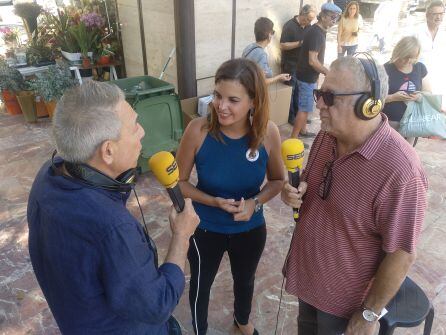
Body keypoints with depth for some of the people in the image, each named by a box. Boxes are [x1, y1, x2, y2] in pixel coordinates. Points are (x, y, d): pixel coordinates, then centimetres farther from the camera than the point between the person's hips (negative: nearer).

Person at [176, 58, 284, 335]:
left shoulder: (268, 132, -21)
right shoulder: (198, 130, -26)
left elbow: (277, 180, -5)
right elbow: (179, 181, -13)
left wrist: (255, 203, -23)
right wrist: (213, 201, -27)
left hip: (251, 229, 2)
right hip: (206, 229, -2)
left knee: (245, 280, 31)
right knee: (201, 285, 24)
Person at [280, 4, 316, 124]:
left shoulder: (308, 26, 6)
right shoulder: (289, 25, -14)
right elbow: (283, 46, -19)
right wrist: (300, 43, -25)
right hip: (290, 65, -6)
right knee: (290, 91, 3)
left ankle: (298, 114, 24)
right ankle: (290, 116, 14)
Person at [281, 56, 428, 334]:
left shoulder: (399, 171, -32)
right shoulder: (327, 136, -11)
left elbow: (401, 255, -23)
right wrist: (297, 190, -15)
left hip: (344, 296, -6)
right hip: (305, 271, 6)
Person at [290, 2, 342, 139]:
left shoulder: (318, 30, 10)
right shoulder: (316, 33, -21)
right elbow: (312, 61, -26)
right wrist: (329, 73, -17)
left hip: (309, 75, 10)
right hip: (307, 77, -10)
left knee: (305, 106, 20)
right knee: (304, 108, -5)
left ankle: (302, 130, 34)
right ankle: (293, 139, 2)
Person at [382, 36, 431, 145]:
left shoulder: (420, 68, 4)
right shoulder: (386, 69, -11)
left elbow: (428, 93, 11)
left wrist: (420, 96, -12)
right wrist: (393, 97, -27)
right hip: (389, 122, -4)